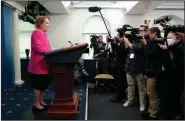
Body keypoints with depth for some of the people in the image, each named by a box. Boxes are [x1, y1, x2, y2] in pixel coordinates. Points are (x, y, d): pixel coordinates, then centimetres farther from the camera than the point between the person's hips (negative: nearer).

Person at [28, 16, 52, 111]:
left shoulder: (44, 34, 16)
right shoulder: (36, 32, -13)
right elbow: (38, 48, -22)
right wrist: (53, 51, -17)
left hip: (43, 64, 9)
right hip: (38, 64, -9)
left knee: (43, 85, 16)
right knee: (38, 85, 0)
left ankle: (41, 101, 28)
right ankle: (36, 104, 12)